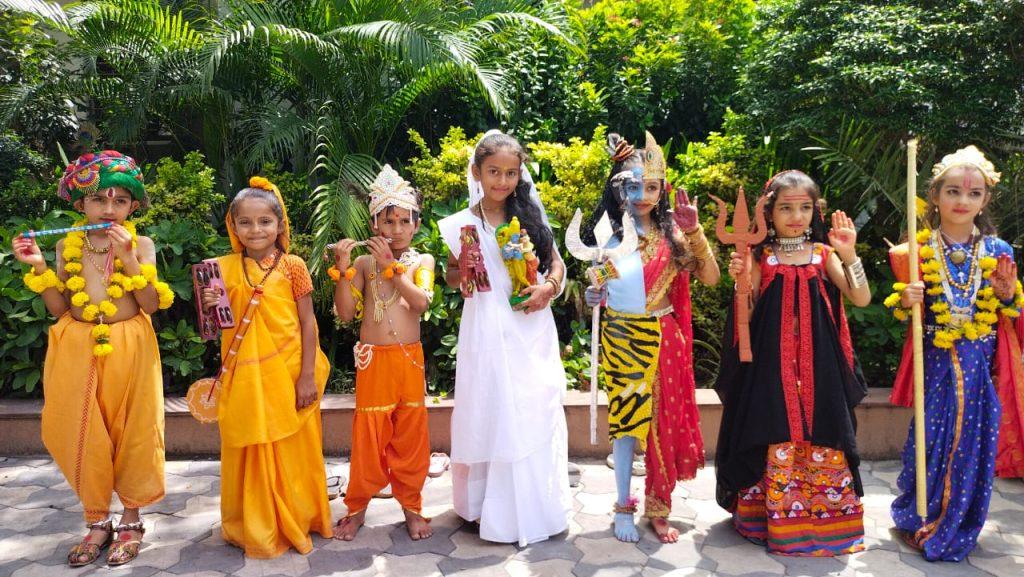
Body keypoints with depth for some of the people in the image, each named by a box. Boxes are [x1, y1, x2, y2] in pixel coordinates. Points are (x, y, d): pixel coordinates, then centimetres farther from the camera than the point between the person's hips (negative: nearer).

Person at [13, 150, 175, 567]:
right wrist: (39, 268, -8)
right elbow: (60, 309, 5)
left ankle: (131, 521, 22)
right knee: (83, 434, 6)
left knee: (131, 432, 5)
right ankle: (98, 523, 23)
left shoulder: (141, 244, -2)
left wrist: (129, 258, -21)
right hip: (78, 351, 3)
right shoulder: (67, 246, 5)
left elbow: (151, 304, -12)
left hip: (129, 352, -2)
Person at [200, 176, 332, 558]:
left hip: (287, 374, -1)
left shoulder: (292, 267, -4)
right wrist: (212, 307, -15)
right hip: (245, 377, 2)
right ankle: (256, 528, 29)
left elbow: (308, 323, -3)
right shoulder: (225, 269, 2)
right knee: (251, 452, 11)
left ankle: (296, 522, 30)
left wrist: (308, 375, -8)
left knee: (292, 451, 10)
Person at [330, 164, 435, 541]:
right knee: (369, 433, 4)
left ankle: (412, 506, 24)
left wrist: (390, 266, -18)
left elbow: (421, 302, -15)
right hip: (372, 359, 0)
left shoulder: (422, 261, 3)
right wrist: (343, 270, -15)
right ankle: (357, 507, 21)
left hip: (409, 358, 1)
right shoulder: (364, 263, 2)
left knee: (410, 433, 8)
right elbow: (345, 313, -4)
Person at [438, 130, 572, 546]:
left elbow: (556, 263, 11)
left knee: (535, 414, 6)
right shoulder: (461, 224, 0)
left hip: (532, 329, 1)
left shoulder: (531, 216, 4)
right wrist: (464, 272, -13)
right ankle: (495, 506, 20)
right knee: (491, 415, 4)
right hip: (487, 333, -1)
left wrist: (549, 288, -8)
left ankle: (538, 504, 23)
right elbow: (451, 278, 8)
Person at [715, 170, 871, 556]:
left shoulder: (823, 254, 6)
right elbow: (747, 316, -3)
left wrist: (848, 256, -16)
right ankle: (774, 518, 16)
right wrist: (741, 281, -19)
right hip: (773, 362, -1)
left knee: (820, 439, 4)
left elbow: (862, 299, -4)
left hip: (817, 364, 2)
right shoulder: (761, 258, 2)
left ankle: (825, 519, 19)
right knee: (775, 439, 2)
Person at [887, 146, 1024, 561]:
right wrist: (906, 300, -18)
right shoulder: (920, 250, -2)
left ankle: (956, 529, 24)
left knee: (973, 442, 6)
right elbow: (900, 311, 5)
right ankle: (919, 520, 23)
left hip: (980, 364, 2)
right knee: (930, 439, 2)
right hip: (935, 362, -2)